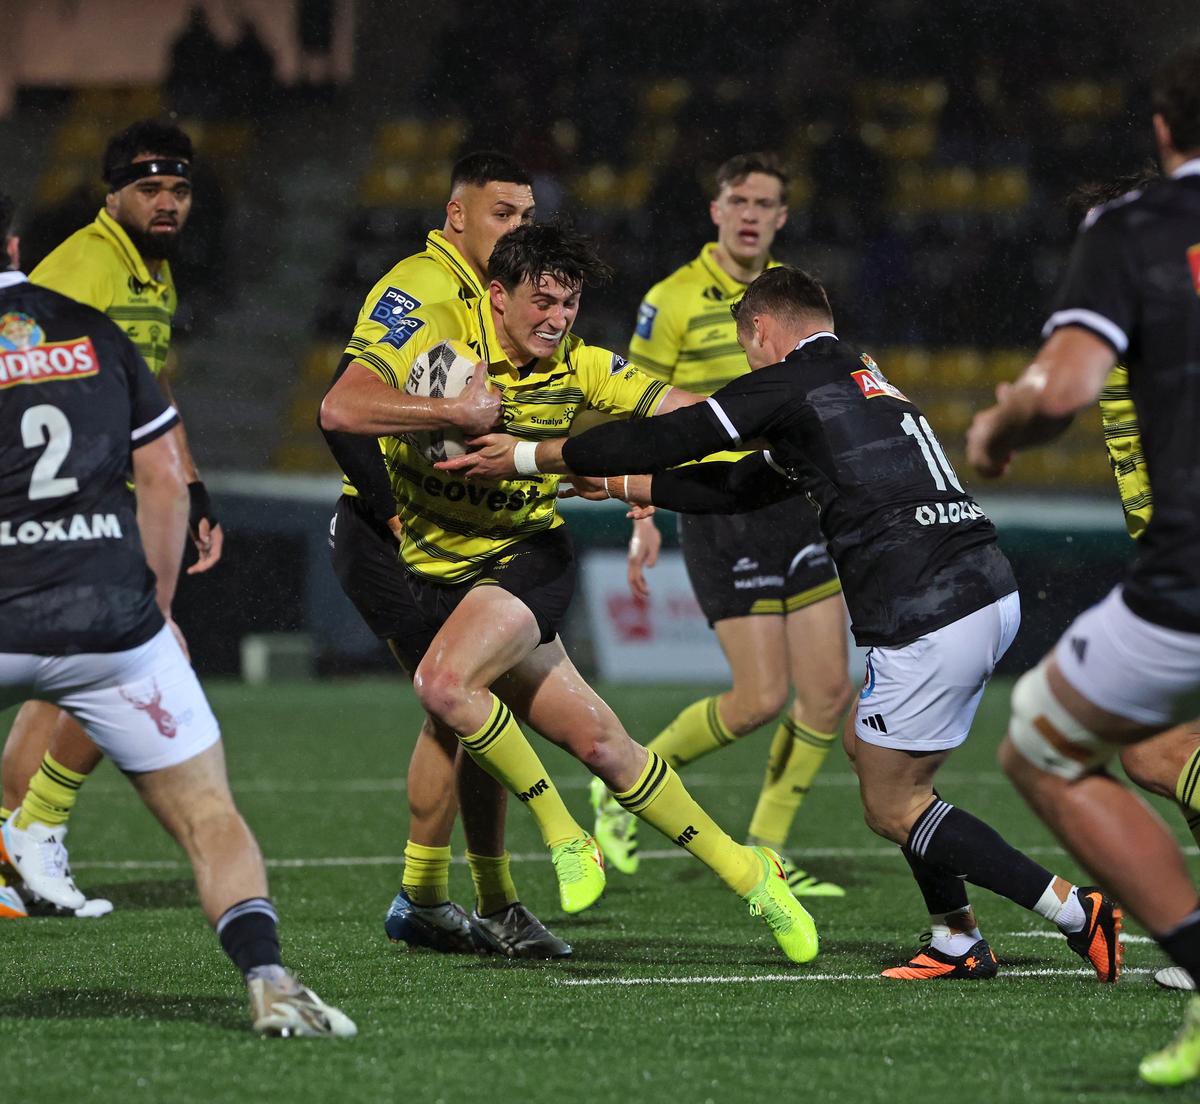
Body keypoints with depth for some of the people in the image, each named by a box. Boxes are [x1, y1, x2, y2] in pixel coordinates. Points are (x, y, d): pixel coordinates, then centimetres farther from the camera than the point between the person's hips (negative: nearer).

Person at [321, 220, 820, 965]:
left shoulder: (580, 367, -3)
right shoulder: (441, 332, -13)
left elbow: (689, 411, 2)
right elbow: (342, 408, -24)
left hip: (530, 559, 0)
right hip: (434, 574, 0)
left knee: (445, 684, -25)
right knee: (597, 741, -5)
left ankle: (564, 835, -6)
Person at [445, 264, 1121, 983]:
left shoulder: (794, 381, -1)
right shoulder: (865, 379, 25)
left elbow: (669, 438, 0)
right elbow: (745, 488, 33)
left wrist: (526, 456, 9)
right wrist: (629, 486, 41)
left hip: (929, 618, -9)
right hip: (991, 592, 9)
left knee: (891, 806, 2)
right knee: (869, 749, 23)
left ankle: (1078, 913, -6)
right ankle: (958, 942, 20)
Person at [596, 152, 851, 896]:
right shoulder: (674, 302, -8)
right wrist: (642, 519, -14)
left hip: (797, 507, 6)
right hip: (720, 515, -6)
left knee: (830, 690, 0)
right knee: (763, 697, -10)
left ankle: (763, 852, 13)